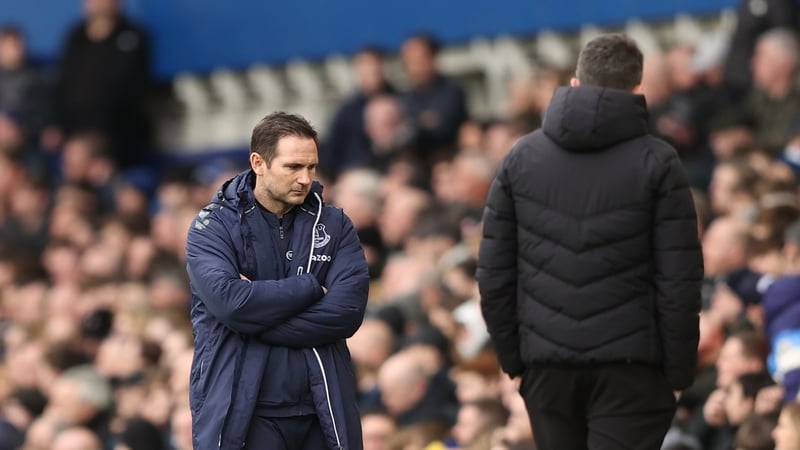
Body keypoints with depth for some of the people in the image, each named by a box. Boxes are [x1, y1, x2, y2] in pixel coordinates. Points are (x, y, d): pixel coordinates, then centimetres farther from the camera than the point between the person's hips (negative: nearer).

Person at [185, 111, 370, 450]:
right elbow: (228, 301, -18)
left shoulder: (335, 226, 6)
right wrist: (309, 288, -9)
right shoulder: (213, 227, -1)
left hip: (320, 411, 3)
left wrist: (258, 317, -13)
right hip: (241, 413, -3)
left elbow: (348, 310, -8)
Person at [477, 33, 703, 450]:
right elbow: (680, 281, -7)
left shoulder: (521, 158, 7)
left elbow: (493, 275, 5)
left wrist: (513, 357, 12)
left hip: (547, 367, 3)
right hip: (629, 368, -3)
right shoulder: (658, 163, -3)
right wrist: (679, 371, 1)